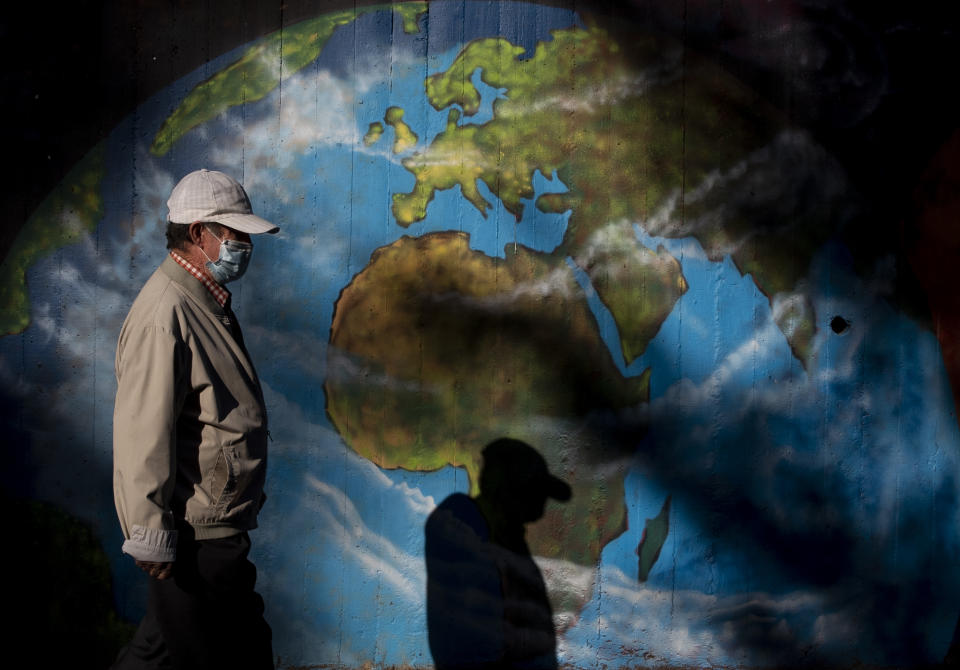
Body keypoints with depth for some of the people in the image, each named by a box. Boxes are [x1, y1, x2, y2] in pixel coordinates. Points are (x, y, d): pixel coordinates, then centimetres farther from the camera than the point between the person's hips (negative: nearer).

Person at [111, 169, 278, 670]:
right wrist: (151, 536, -22)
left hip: (219, 527, 10)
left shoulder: (206, 303, 13)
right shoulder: (165, 313, -20)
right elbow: (142, 435, -24)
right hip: (191, 535, -10)